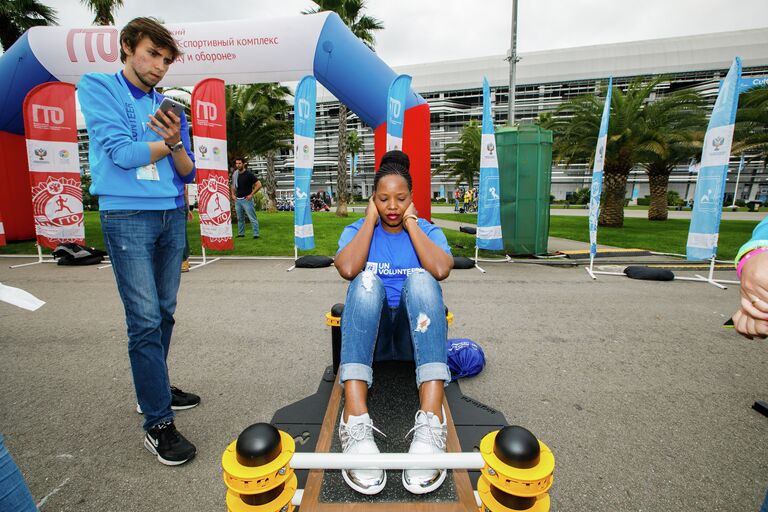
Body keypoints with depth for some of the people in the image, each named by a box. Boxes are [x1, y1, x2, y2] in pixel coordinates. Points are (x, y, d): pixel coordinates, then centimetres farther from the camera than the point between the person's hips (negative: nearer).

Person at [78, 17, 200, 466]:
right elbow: (121, 153, -11)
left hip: (172, 216, 5)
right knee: (146, 320, -8)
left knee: (165, 312, 10)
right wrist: (167, 143, 1)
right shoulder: (98, 87, 3)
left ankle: (154, 389, 27)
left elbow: (188, 173, 6)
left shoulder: (169, 109, 14)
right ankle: (158, 423, 1)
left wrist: (177, 143, -13)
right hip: (127, 216, -5)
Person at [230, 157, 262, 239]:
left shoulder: (249, 174, -8)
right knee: (240, 218, 14)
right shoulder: (235, 174, 11)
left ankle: (256, 234, -6)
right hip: (237, 200, 7)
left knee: (252, 218, -8)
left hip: (246, 199, -6)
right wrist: (233, 195, 10)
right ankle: (241, 233, 24)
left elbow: (259, 185, -11)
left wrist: (251, 194, -12)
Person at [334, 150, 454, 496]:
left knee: (420, 279, -29)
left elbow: (441, 270, -16)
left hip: (415, 335, 0)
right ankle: (355, 416, -44)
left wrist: (410, 223, -7)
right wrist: (370, 219, -7)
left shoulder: (428, 230, 8)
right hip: (369, 335, 0)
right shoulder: (357, 230, 8)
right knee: (366, 281, -29)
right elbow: (347, 269, -16)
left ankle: (431, 417, -42)